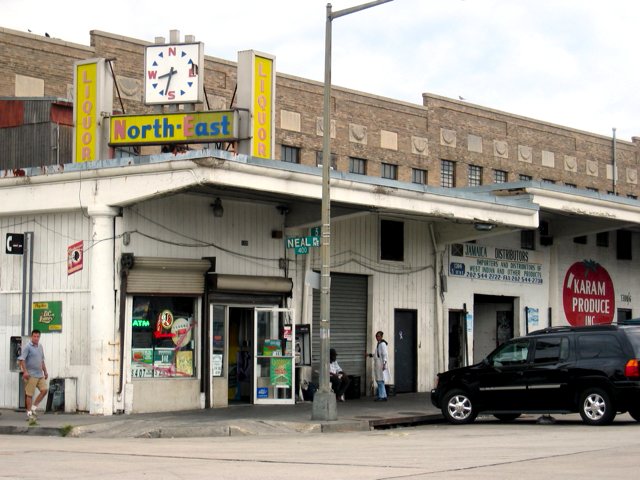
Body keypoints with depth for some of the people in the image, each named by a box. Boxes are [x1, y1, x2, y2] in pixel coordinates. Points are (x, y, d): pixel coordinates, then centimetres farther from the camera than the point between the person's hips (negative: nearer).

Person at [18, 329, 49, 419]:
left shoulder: (40, 347, 14)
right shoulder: (27, 347, -9)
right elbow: (21, 359, -15)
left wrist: (45, 371, 20)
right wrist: (25, 371, -22)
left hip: (40, 374, 7)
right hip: (31, 375, -7)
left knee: (44, 390, -1)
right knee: (30, 394, -3)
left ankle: (34, 407, 12)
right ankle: (29, 412, 5)